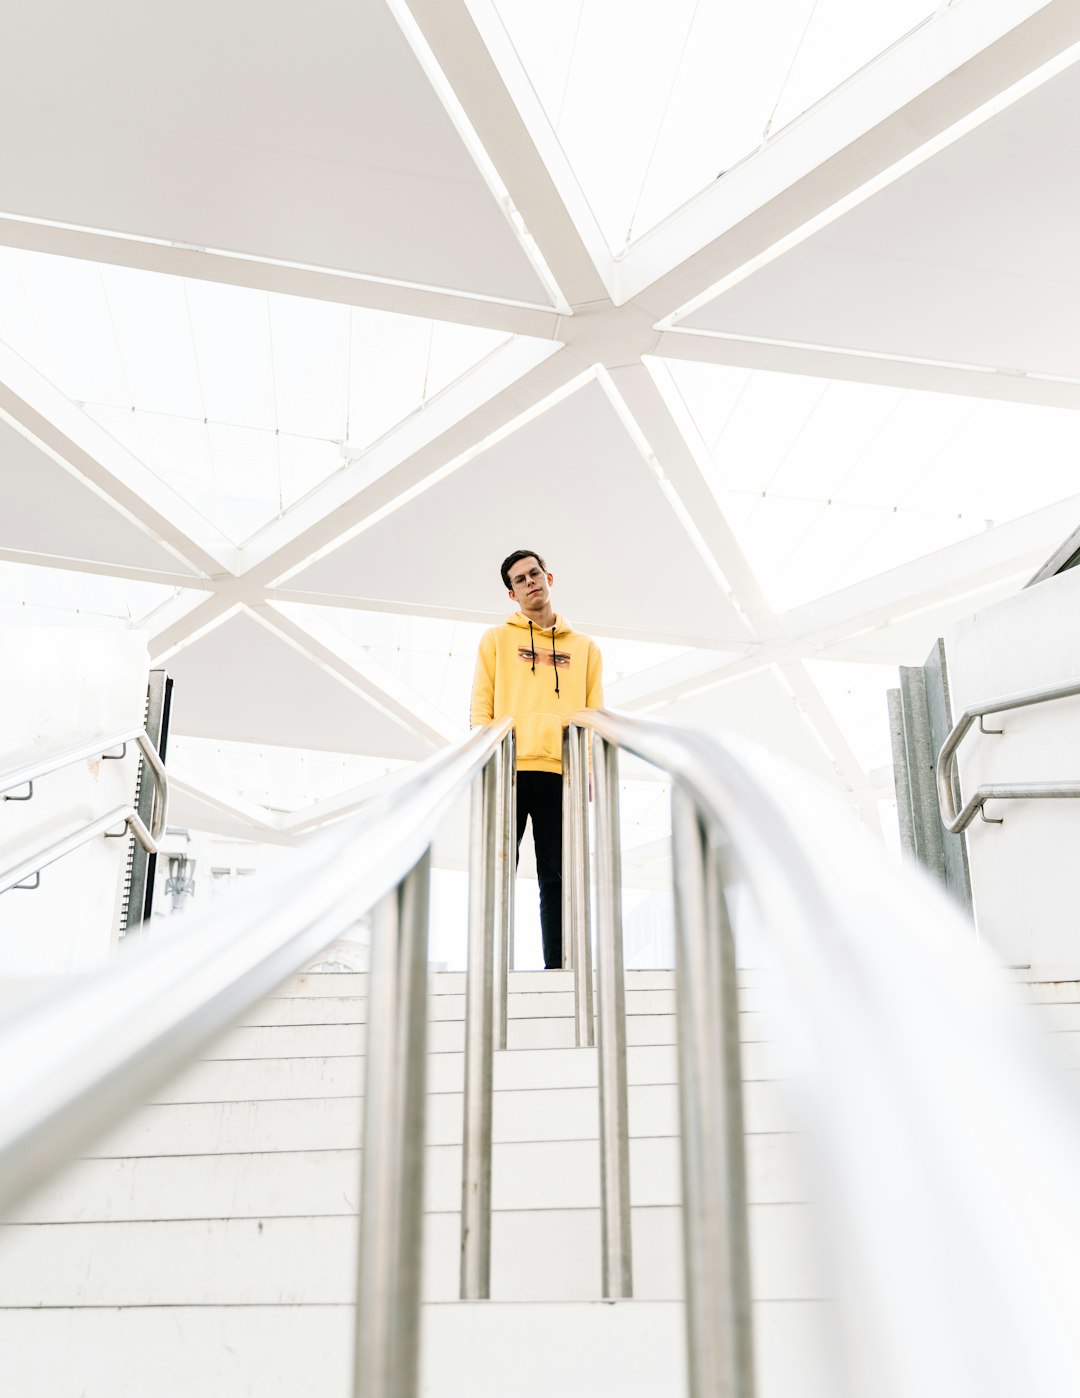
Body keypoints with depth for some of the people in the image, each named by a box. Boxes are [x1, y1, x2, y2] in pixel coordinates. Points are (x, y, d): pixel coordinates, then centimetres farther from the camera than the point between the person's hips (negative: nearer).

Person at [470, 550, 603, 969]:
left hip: (562, 772, 1)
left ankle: (556, 964, 4)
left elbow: (594, 714, 13)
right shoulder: (497, 639, 14)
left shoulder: (584, 647, 18)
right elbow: (482, 706, 8)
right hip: (508, 769, -1)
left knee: (557, 876, 2)